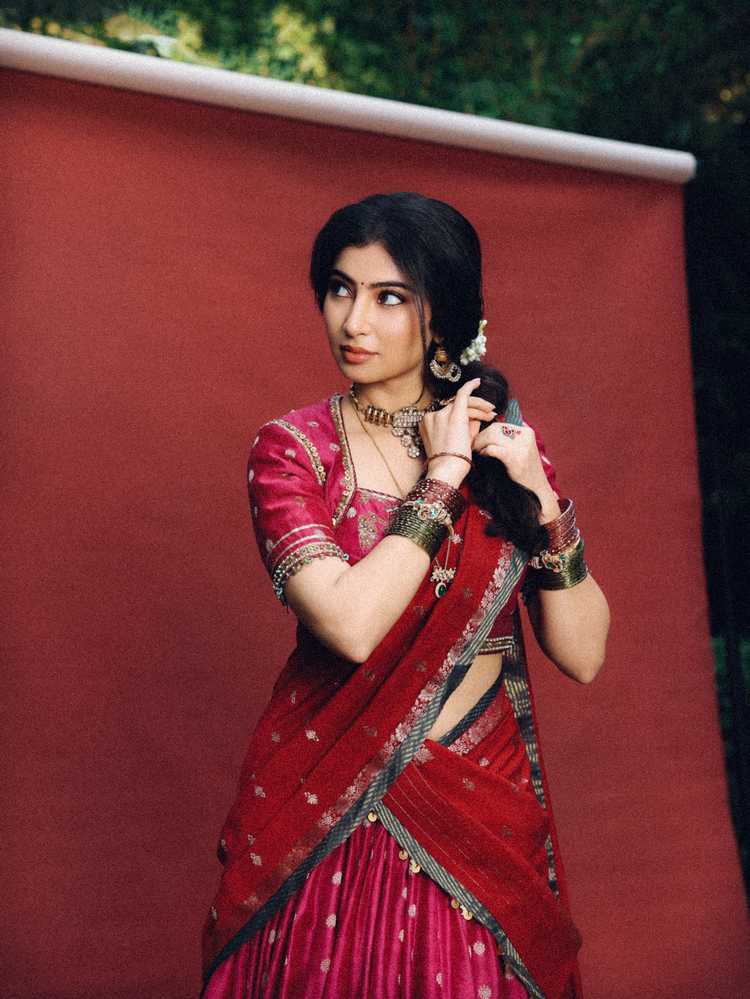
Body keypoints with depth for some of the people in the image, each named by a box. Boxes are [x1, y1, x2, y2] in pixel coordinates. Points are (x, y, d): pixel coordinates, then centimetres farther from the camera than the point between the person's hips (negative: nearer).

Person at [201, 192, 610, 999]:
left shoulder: (502, 441, 0)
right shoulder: (292, 448, -7)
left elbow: (583, 656, -4)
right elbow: (351, 622, -25)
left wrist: (538, 497, -15)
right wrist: (442, 476, -17)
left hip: (484, 809, 2)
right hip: (330, 812, -2)